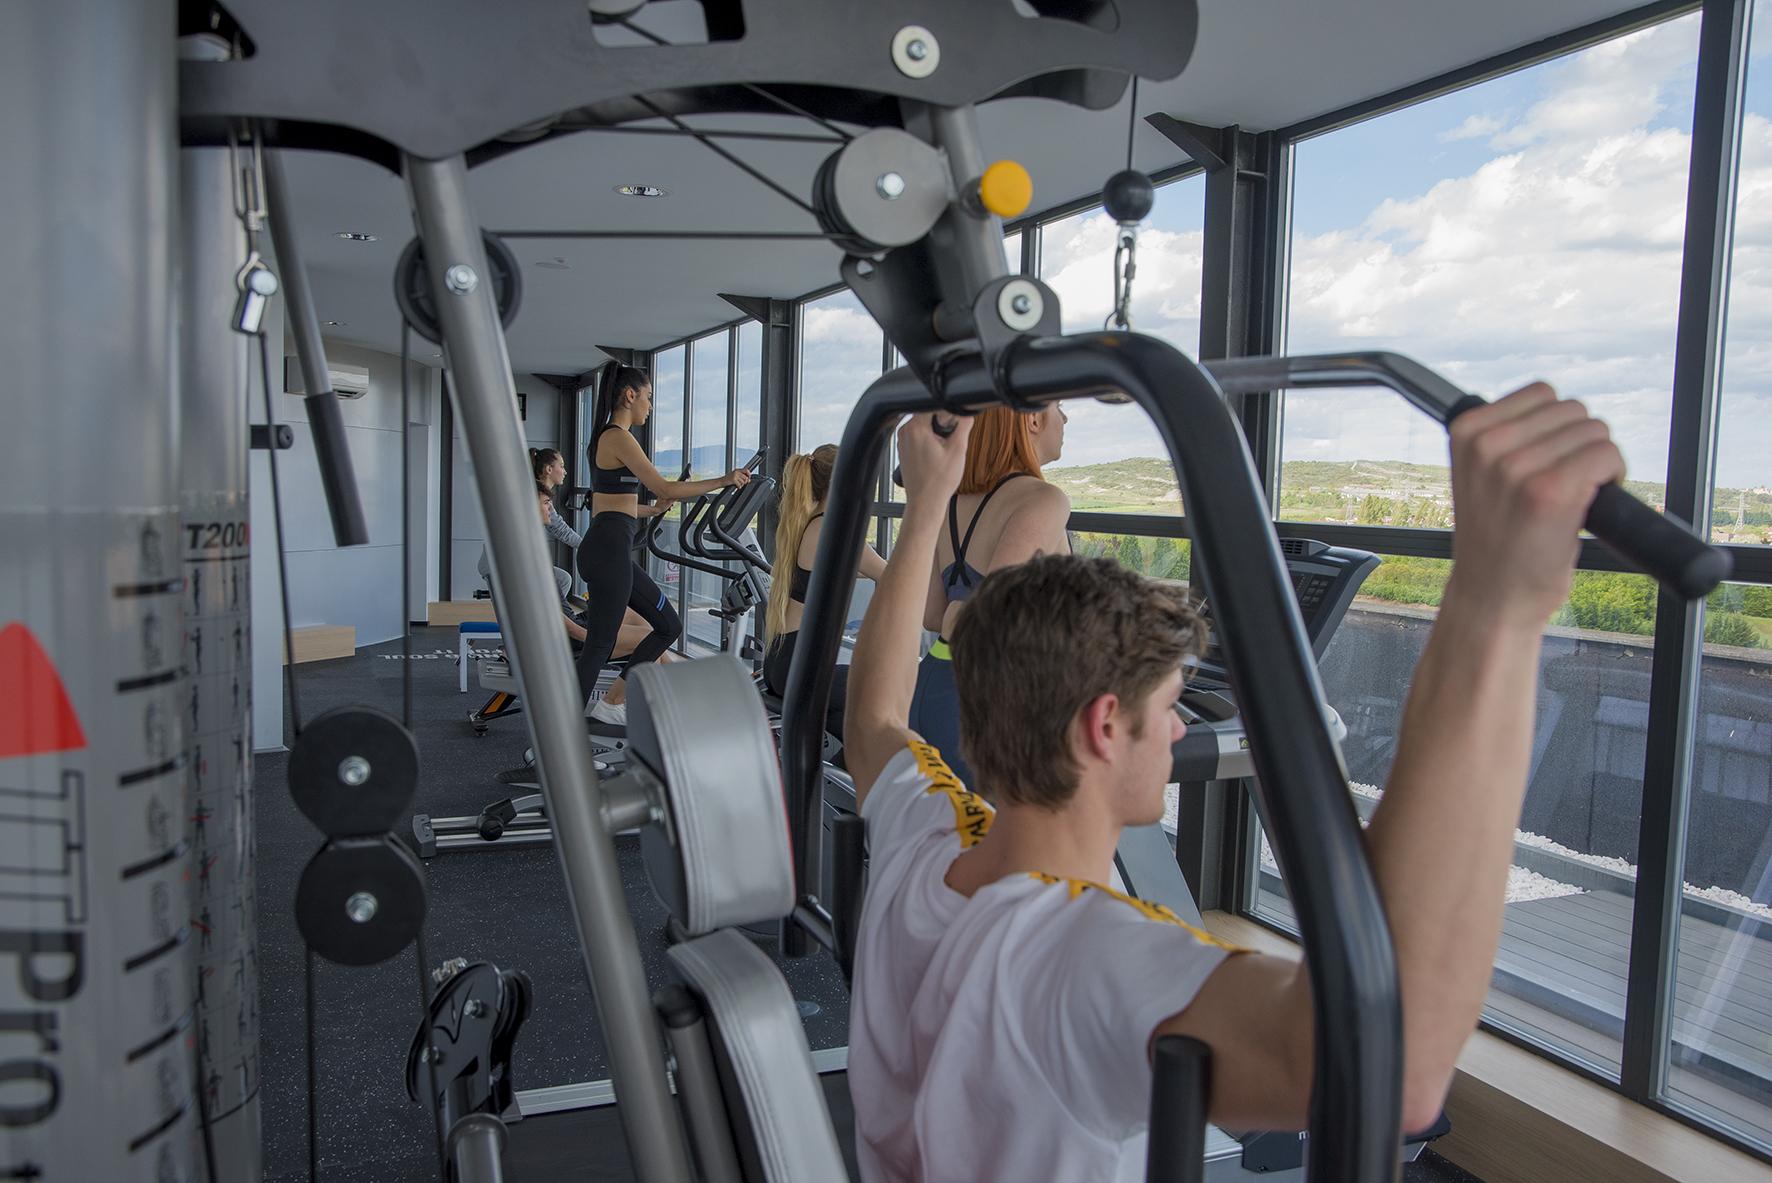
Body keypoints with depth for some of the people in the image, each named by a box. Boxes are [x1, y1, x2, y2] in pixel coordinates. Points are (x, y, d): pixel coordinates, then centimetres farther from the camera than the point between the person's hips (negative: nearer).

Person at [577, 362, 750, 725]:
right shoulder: (619, 438, -12)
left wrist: (653, 510, 36)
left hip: (611, 549, 10)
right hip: (608, 550, -10)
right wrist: (724, 480, -12)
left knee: (669, 626, 12)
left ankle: (612, 702, 14)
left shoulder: (605, 438, 19)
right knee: (600, 644, -4)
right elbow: (665, 488, -17)